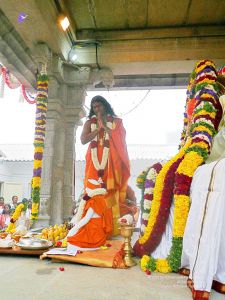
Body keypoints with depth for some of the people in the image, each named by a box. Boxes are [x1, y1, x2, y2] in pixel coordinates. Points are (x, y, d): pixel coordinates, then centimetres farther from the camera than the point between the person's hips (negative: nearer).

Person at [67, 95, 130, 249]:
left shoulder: (116, 121, 12)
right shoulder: (90, 122, 16)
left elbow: (119, 138, -2)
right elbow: (83, 140, 0)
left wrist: (104, 125, -1)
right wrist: (98, 128, -3)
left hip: (110, 161, -1)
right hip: (94, 161, 1)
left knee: (108, 193, -7)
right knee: (93, 192, -7)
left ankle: (107, 229, -2)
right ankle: (93, 230, -3)